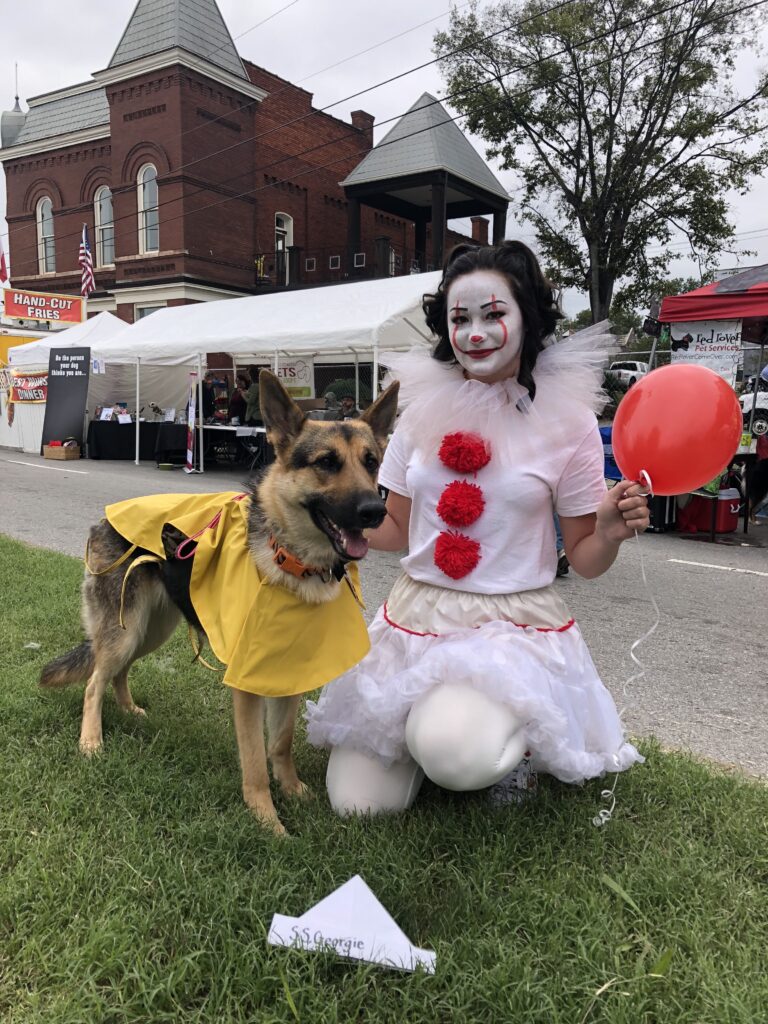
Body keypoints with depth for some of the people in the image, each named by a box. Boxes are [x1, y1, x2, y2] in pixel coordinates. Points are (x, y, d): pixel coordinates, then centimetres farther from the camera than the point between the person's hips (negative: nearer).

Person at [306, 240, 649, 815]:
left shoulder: (566, 419, -6)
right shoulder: (422, 405, 1)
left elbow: (584, 560, 0)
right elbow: (396, 530, 9)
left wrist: (610, 534, -22)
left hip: (516, 625, -3)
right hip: (416, 615, 3)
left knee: (455, 757, -31)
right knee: (360, 802, -3)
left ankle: (504, 729, 6)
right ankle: (426, 721, 28)